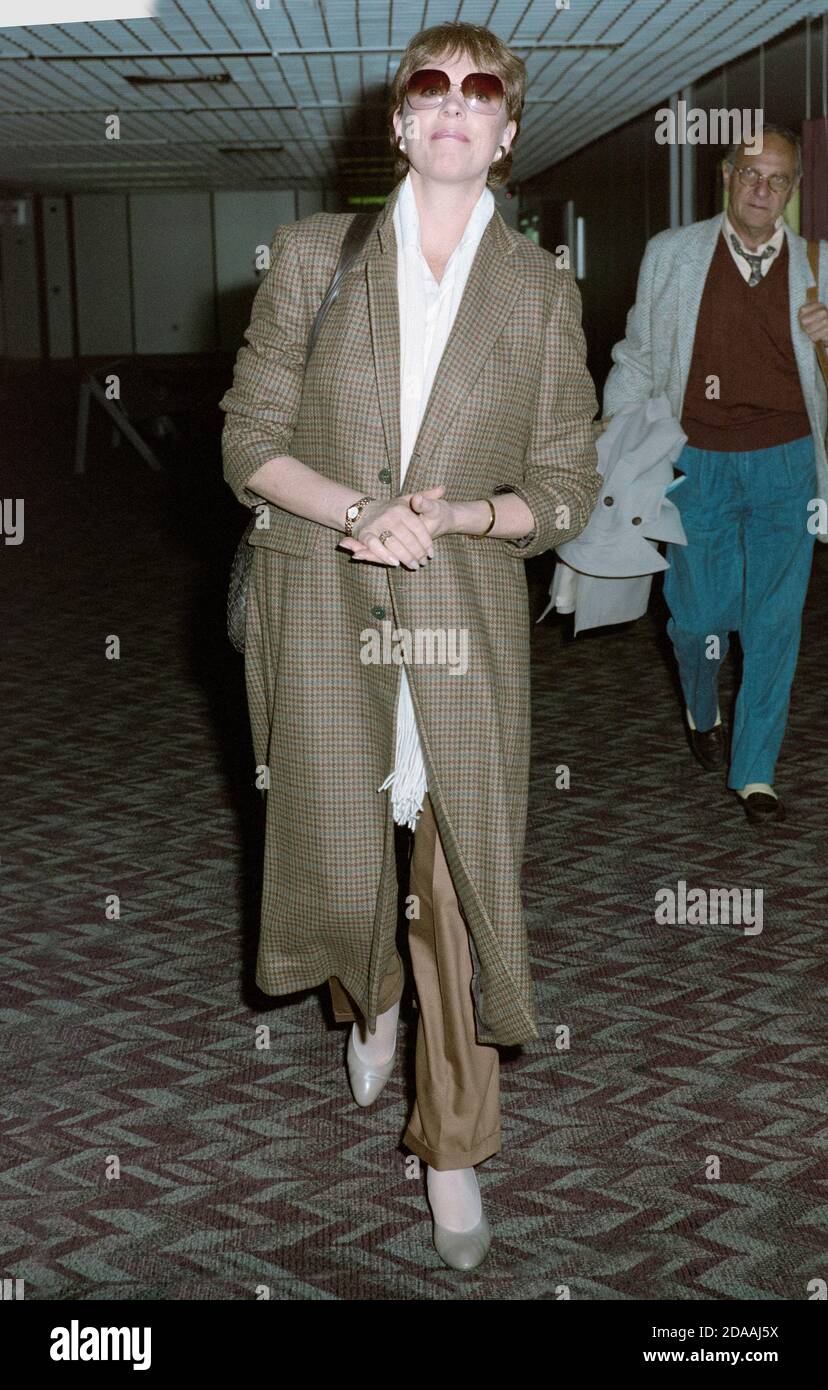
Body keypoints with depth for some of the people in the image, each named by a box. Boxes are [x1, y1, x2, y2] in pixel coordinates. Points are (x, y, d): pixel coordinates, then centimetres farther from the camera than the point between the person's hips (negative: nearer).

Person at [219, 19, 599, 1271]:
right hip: (321, 614, 0)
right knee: (339, 868, 7)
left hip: (464, 619, 0)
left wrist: (450, 518, -16)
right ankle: (370, 1005, 44)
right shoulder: (314, 254, 3)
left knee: (463, 885, 1)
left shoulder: (540, 290, 4)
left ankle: (455, 1147, 20)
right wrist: (359, 508, -16)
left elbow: (566, 487, 3)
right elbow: (251, 437, 2)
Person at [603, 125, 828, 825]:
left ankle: (756, 773, 9)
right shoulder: (671, 254, 4)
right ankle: (703, 713, 38)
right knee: (700, 613, 4)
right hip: (698, 463, 0)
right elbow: (639, 354, 11)